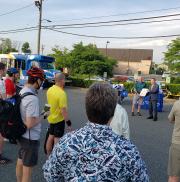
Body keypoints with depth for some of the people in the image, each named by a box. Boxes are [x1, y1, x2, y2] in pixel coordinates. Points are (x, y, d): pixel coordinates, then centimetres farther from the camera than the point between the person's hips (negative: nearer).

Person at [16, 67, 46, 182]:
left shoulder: (22, 92, 1)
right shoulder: (32, 98, -27)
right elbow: (30, 124, -27)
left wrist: (39, 113, 8)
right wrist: (42, 116, -12)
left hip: (22, 135, 9)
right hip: (30, 138, -9)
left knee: (20, 163, 25)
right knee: (27, 170, 8)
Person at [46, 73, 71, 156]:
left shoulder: (50, 89, -1)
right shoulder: (61, 93, -26)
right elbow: (63, 110, -26)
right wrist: (68, 121, -18)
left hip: (51, 118, 8)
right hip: (59, 119, -8)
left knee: (50, 137, 19)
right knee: (57, 138, 5)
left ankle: (48, 155, 32)